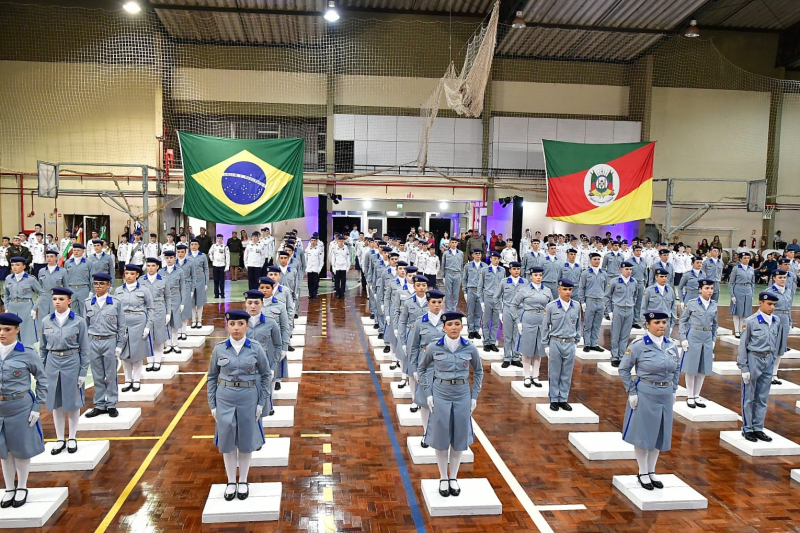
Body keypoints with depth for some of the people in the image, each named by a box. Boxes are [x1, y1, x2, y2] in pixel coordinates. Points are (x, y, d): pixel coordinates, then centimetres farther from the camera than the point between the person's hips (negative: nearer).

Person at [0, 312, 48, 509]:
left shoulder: (27, 353, -10)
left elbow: (42, 380, -3)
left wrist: (37, 408, -6)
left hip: (21, 408, -3)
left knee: (21, 448, 9)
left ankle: (21, 488, 27)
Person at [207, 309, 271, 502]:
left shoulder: (256, 349, -6)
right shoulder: (219, 349, -3)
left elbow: (265, 375, 2)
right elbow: (211, 377, 4)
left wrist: (261, 403, -1)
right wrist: (212, 405, 2)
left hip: (248, 397, -1)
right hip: (225, 398, 1)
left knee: (246, 441, 10)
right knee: (227, 441, 10)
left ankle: (243, 482, 29)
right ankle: (231, 482, 28)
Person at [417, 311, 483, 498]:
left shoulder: (470, 349, -5)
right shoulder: (434, 348, -8)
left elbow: (478, 372, 10)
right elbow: (423, 368, 7)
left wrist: (474, 396, 5)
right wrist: (428, 393, 1)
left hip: (462, 396, 1)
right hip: (440, 395, -1)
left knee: (459, 437, 10)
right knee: (440, 437, 7)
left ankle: (453, 478, 28)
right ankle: (443, 478, 25)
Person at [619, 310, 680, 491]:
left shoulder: (672, 346, 3)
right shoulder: (638, 346, -12)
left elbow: (676, 370, 17)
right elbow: (623, 369, -7)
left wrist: (674, 390, 9)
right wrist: (632, 392, -10)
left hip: (665, 395, 5)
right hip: (645, 394, -5)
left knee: (659, 433, 14)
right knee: (643, 432, 5)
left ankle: (652, 472, 30)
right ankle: (643, 473, 21)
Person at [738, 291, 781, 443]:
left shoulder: (777, 322, 3)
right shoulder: (750, 321, -12)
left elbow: (776, 343, 13)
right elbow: (742, 345, -9)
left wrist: (772, 360, 10)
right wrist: (744, 368, -10)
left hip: (768, 362, 5)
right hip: (753, 360, -5)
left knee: (762, 398, 12)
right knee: (749, 397, 4)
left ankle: (758, 428, 21)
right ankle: (747, 429, 14)